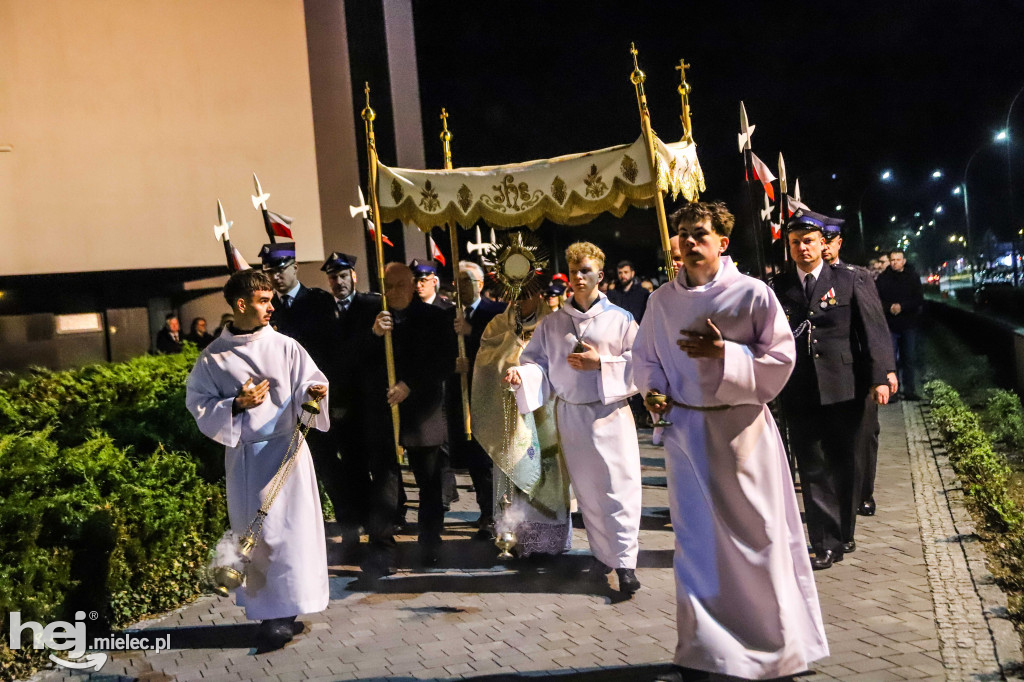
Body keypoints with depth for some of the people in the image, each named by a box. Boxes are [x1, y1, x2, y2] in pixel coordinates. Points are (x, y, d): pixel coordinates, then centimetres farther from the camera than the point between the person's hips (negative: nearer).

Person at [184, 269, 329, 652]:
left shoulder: (285, 347, -1)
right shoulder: (213, 357, 1)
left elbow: (309, 383, 3)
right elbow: (198, 403, 3)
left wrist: (312, 393, -20)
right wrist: (236, 405, -13)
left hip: (286, 449, -1)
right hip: (244, 455, 1)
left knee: (291, 527, 0)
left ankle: (287, 611, 11)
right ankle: (270, 613, 21)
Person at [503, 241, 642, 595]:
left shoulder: (620, 319, 0)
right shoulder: (552, 323, 7)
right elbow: (538, 361, 6)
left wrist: (600, 363, -15)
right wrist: (522, 374, -15)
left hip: (610, 414, -3)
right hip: (570, 416, 3)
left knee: (619, 488, -6)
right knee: (587, 489, 11)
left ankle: (625, 562, 0)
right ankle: (603, 553, 26)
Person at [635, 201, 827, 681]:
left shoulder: (752, 294, -8)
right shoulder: (662, 300, 3)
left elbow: (780, 359, -8)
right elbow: (644, 356, 15)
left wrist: (724, 353, -21)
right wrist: (654, 390, -4)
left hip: (741, 429, -3)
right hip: (685, 429, 3)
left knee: (758, 536, 5)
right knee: (696, 538, 9)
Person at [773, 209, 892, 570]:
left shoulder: (851, 280, 3)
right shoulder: (778, 287, 5)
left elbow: (873, 330, 0)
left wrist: (878, 378, -7)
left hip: (843, 390, 0)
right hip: (798, 393, 1)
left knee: (843, 465, 12)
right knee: (813, 470, 3)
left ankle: (844, 534, 28)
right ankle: (826, 544, 10)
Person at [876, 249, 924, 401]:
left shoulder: (913, 277, 3)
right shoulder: (883, 278, 2)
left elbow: (919, 300, -1)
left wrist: (902, 306, -15)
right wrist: (889, 307, -17)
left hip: (909, 324, 1)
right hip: (889, 324, -1)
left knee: (909, 358, 6)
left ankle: (909, 390, 13)